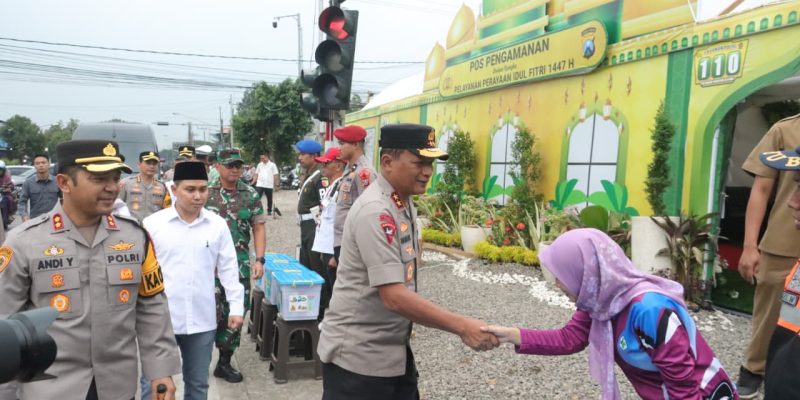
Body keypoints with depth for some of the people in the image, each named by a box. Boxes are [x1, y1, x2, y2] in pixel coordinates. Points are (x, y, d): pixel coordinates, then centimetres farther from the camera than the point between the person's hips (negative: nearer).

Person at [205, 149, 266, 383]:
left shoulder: (251, 195, 4)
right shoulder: (206, 192, -1)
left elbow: (258, 228, 4)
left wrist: (259, 260, -5)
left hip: (240, 264, 3)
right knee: (211, 312, -3)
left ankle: (225, 362, 22)